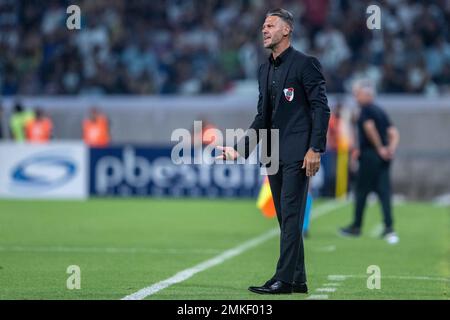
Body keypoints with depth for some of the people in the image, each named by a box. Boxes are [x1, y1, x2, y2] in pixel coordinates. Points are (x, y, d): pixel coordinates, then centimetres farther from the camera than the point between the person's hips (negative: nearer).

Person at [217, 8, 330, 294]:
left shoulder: (305, 64, -7)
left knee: (291, 214, -10)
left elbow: (321, 108, -11)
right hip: (274, 153, 8)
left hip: (297, 151, -8)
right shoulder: (265, 69, 17)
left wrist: (315, 149, -18)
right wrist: (241, 149, 10)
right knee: (286, 217, 10)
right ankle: (298, 280, 15)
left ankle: (284, 278, -11)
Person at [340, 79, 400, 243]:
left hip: (370, 155, -7)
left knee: (361, 191, 4)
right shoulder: (380, 111, 17)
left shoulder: (366, 109, -7)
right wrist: (391, 148, -1)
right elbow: (394, 133, 12)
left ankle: (356, 226, 13)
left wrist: (379, 148, -17)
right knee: (384, 192, 1)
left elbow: (369, 127, -23)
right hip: (383, 159, 7)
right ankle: (389, 228, -9)